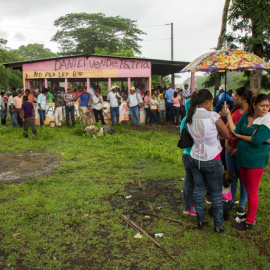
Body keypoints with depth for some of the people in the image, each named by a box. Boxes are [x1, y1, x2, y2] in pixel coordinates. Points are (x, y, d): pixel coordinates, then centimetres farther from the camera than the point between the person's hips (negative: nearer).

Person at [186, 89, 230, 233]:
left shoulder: (189, 117, -2)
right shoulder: (213, 116, -19)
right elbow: (227, 135, -9)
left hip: (195, 159, 5)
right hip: (212, 161, -5)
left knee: (198, 190, 17)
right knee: (216, 194, 10)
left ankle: (201, 219, 31)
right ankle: (218, 225, 22)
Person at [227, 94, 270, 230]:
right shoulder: (246, 116, 3)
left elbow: (257, 140, -23)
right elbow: (235, 131, -4)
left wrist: (240, 136, -10)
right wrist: (228, 115, -9)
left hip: (256, 161, -6)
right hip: (242, 158, 6)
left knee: (252, 191, 5)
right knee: (247, 188, 18)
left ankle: (250, 222, 18)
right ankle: (250, 213, 36)